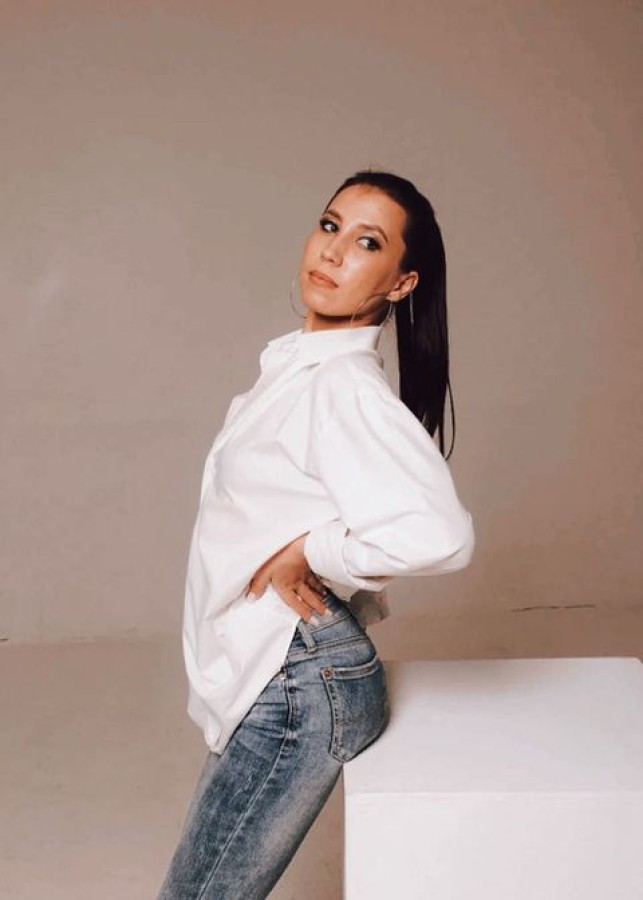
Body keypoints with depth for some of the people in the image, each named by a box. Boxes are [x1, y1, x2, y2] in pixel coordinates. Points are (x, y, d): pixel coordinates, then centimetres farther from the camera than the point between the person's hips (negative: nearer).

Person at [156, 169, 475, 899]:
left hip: (294, 688, -9)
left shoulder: (345, 389, -20)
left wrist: (306, 554, -21)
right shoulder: (298, 365, 9)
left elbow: (438, 533, -35)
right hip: (273, 677, 9)